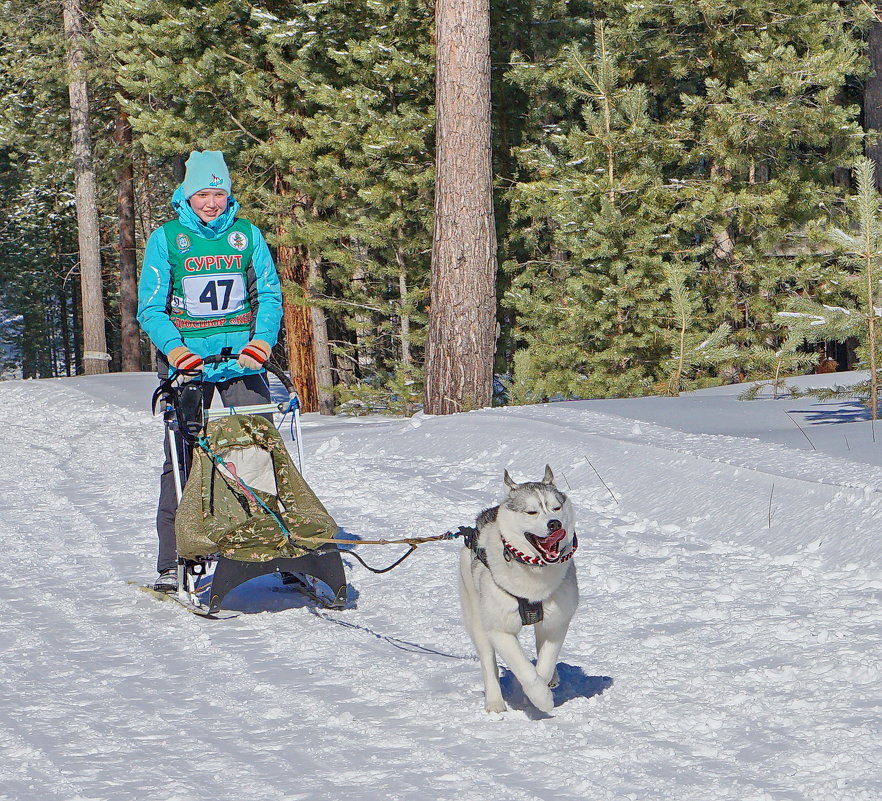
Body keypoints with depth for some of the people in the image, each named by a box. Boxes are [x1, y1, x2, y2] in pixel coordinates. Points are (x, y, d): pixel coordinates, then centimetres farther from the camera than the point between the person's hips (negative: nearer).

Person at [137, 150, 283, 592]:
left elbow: (269, 295, 8)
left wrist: (260, 343, -10)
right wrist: (177, 352, -15)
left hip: (242, 359, 2)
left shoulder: (247, 235, 9)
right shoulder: (165, 239, 4)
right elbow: (150, 308, 1)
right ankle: (172, 564, -2)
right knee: (182, 462, -5)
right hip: (187, 361, -1)